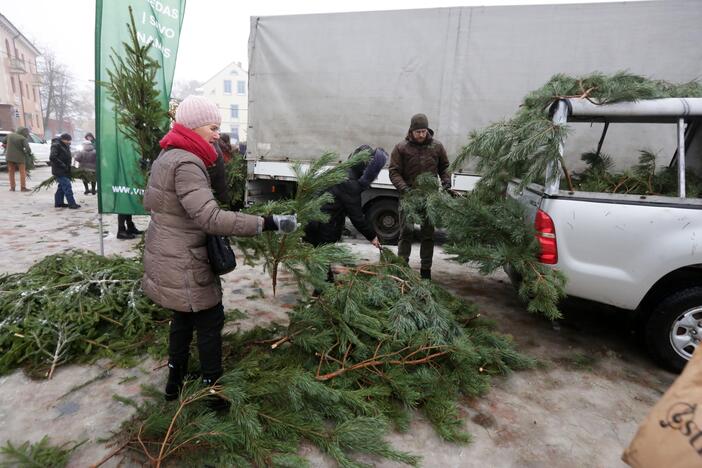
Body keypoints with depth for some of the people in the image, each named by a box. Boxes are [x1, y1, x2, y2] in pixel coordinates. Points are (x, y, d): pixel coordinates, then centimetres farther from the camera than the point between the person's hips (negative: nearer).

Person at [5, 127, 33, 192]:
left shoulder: (10, 135, 4)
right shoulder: (23, 138, -13)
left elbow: (5, 143, 15)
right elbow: (27, 148, -21)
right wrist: (30, 154, -3)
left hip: (9, 157, 5)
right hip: (19, 157, -5)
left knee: (11, 172, 12)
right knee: (22, 172, 3)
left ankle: (12, 187, 14)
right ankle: (23, 187, 0)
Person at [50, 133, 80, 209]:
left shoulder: (65, 146, 15)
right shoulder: (56, 145, -14)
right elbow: (52, 157, -23)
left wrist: (68, 166, 12)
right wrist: (62, 165, -22)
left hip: (64, 171, 10)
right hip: (59, 171, -10)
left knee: (62, 186, 15)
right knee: (67, 186, -14)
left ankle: (58, 203, 24)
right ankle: (71, 203, -15)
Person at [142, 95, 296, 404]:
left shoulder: (166, 156, 9)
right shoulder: (186, 164, -24)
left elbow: (149, 202, 20)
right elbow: (211, 218, -35)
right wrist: (268, 223, -39)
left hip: (166, 257, 10)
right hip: (184, 265, -10)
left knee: (183, 318, 22)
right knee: (210, 323, 5)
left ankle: (175, 381, 38)